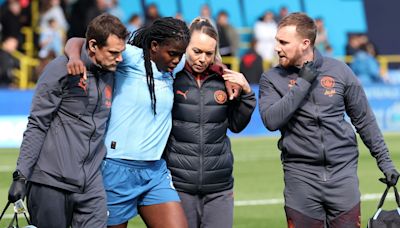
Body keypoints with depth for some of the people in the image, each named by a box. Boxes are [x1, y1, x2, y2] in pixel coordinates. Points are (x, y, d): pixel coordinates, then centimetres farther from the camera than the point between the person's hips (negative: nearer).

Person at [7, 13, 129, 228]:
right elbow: (37, 124, -7)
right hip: (51, 182, -5)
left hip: (91, 185, 5)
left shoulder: (110, 76, 11)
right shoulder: (62, 69, -7)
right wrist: (21, 175, -12)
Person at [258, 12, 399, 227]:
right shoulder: (272, 79, 1)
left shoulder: (339, 71, 2)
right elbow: (271, 120, -15)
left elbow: (364, 119, 10)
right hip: (301, 175, 0)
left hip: (342, 171, 0)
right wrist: (303, 82, -15)